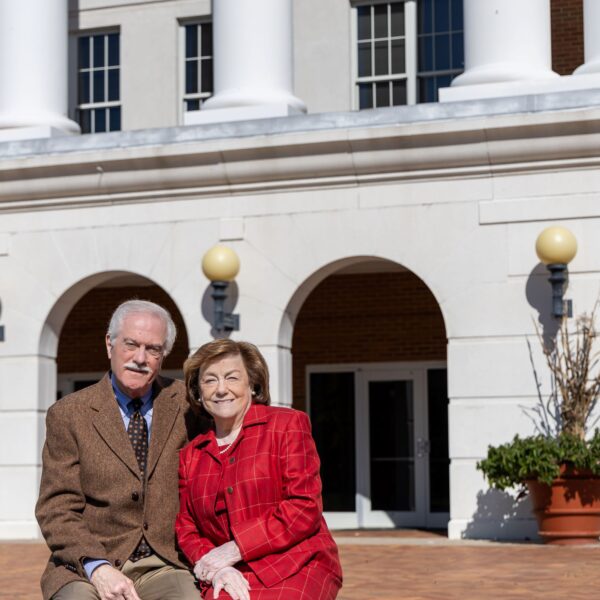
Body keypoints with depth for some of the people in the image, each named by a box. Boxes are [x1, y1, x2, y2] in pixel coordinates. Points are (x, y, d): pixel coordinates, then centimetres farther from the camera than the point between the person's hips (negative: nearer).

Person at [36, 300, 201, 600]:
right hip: (84, 569, -1)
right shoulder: (68, 414, 3)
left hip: (164, 566, 2)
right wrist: (97, 568, -18)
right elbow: (57, 509, -1)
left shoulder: (184, 403, 8)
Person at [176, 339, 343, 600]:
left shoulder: (287, 424, 5)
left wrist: (235, 548, -10)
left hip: (296, 570, -2)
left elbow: (305, 508, -5)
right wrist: (215, 570, -8)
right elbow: (185, 529, 14)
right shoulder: (190, 455, 18)